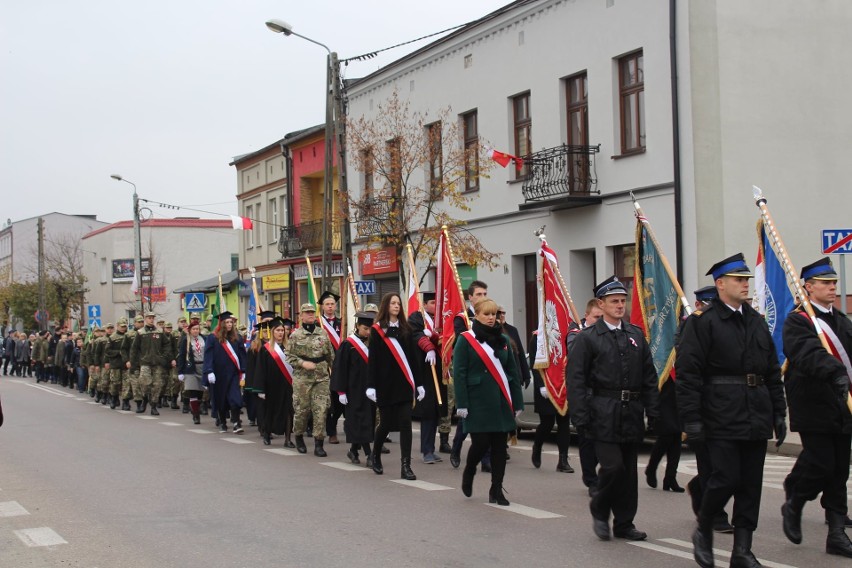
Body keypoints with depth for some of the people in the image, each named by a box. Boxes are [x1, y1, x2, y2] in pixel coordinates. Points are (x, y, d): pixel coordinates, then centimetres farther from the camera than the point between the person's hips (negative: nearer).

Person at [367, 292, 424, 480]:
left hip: (404, 384, 2)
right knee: (386, 423, 7)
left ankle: (406, 466, -5)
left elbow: (413, 357, 9)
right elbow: (373, 359, -4)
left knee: (405, 424, -5)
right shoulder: (377, 330, -1)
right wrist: (371, 385, -11)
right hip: (385, 384, -2)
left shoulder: (405, 329, 9)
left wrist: (418, 383, 6)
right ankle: (376, 455, 33)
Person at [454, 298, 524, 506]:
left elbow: (513, 372, 12)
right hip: (478, 401, -4)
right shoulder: (466, 340, -2)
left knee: (499, 445, 3)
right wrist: (462, 404, -12)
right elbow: (459, 373, -6)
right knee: (481, 442, -6)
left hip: (501, 401, 4)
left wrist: (517, 402, 7)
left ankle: (496, 490, 11)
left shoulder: (503, 340, 11)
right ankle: (468, 473, 24)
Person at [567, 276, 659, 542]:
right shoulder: (587, 338, -3)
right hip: (603, 416, -5)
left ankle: (624, 524, 20)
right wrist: (581, 418, -13)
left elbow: (649, 377, 14)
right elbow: (576, 380, -7)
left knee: (629, 471, 9)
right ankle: (599, 510, 12)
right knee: (613, 466, -13)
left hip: (632, 415, 5)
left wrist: (653, 410, 6)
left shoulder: (636, 335, 12)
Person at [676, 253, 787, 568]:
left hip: (756, 419, 6)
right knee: (726, 478, -8)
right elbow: (687, 374, -10)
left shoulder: (757, 321, 13)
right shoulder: (701, 322, -6)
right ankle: (703, 531, 17)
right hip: (722, 420, -6)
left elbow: (773, 372, 17)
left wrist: (779, 413, 13)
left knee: (751, 484, 6)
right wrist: (691, 420, -14)